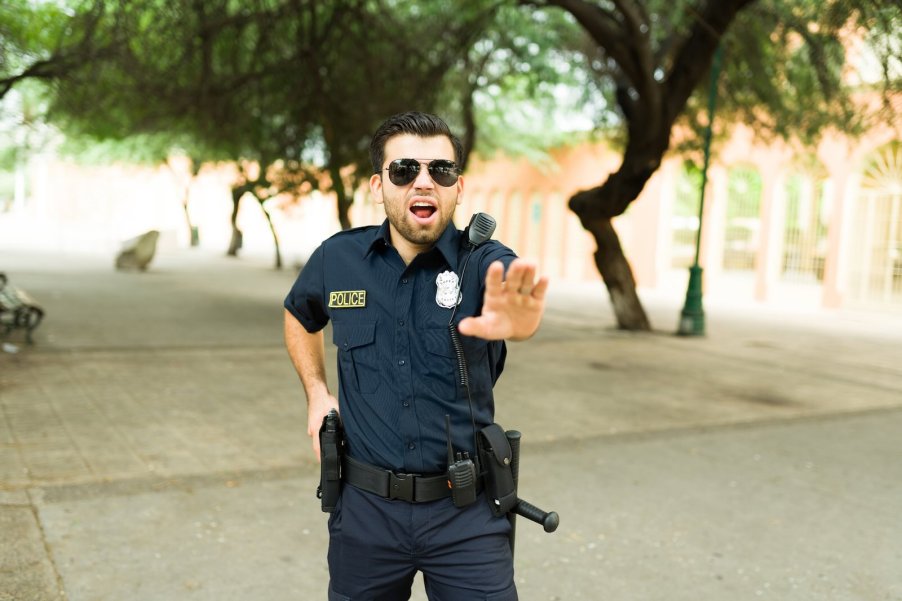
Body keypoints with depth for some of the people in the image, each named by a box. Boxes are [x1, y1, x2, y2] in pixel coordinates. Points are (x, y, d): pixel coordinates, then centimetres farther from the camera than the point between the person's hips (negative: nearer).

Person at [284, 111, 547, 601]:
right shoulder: (337, 259, -3)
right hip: (365, 507, 2)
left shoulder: (482, 262, -11)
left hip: (467, 512, -2)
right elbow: (299, 314, 19)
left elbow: (512, 284, -36)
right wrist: (316, 392, 6)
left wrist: (515, 318, -60)